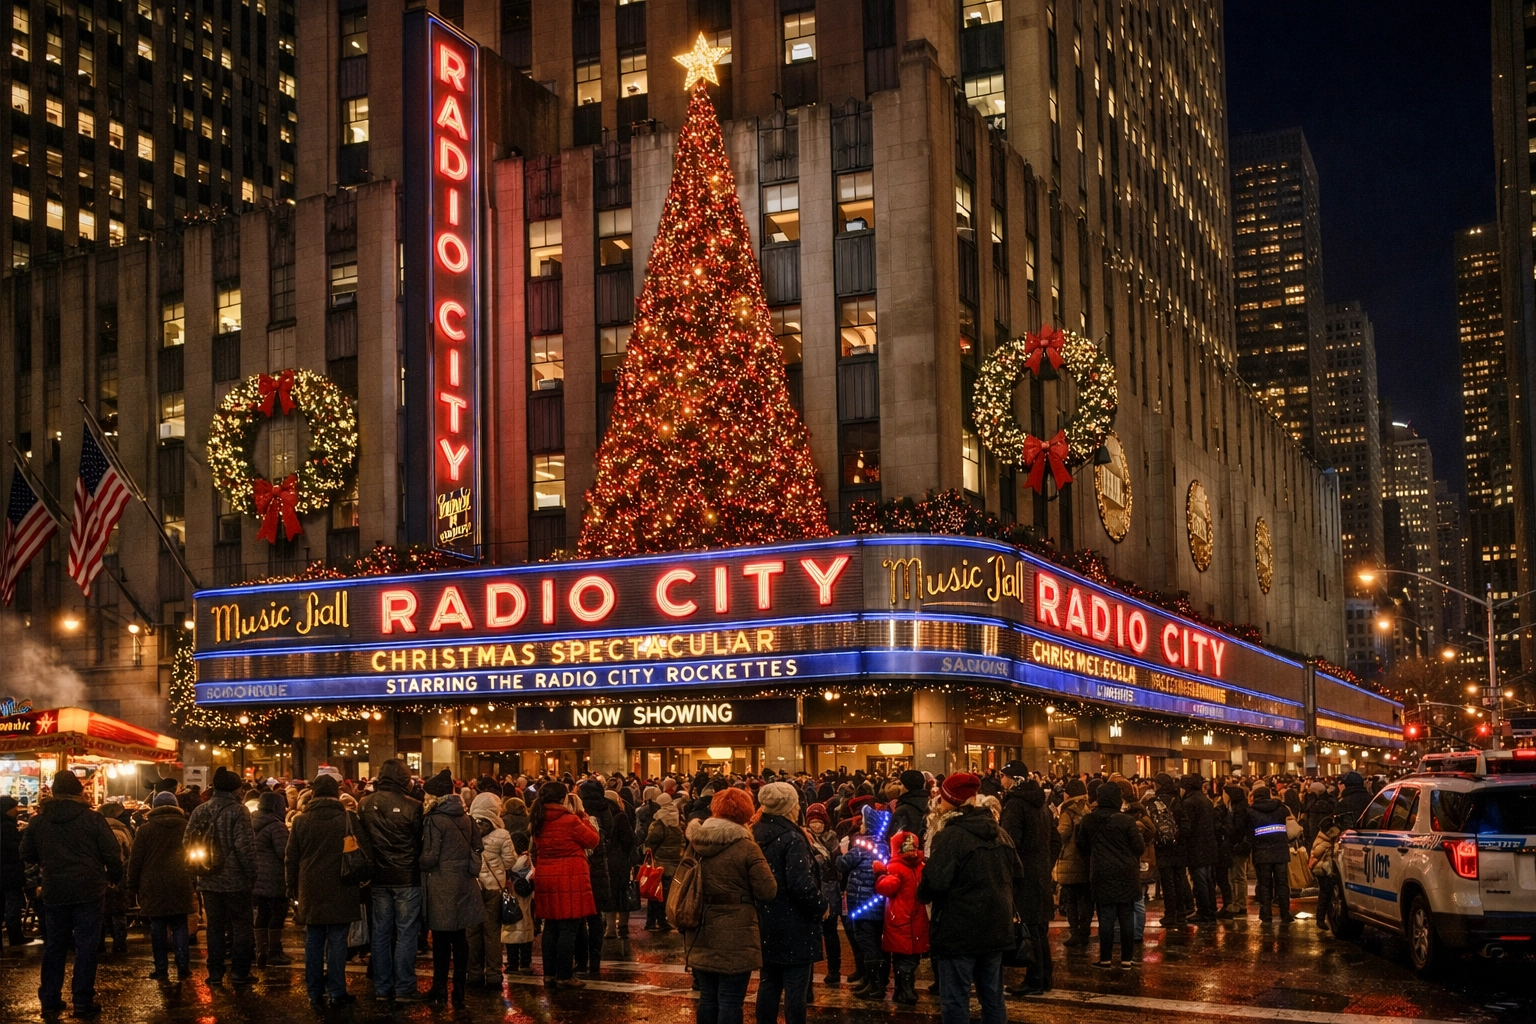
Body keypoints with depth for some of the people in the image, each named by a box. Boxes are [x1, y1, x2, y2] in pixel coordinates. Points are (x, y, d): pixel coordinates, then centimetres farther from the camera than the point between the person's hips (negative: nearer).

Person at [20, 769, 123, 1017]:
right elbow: (112, 855, -9)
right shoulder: (93, 819, -9)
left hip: (54, 892, 3)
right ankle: (83, 1001, 3)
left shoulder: (38, 821, 2)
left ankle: (50, 999, 18)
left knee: (54, 945, 15)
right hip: (89, 891, -3)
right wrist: (115, 877, 10)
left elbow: (27, 856, 12)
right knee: (86, 946, 2)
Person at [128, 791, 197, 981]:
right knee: (179, 927, 7)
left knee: (158, 929, 6)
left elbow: (135, 860, 0)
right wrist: (194, 884, 12)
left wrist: (133, 886, 9)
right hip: (181, 887, 1)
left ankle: (161, 970, 5)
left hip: (153, 887, -1)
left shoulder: (145, 829, -2)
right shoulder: (186, 827, 2)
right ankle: (183, 968, 1)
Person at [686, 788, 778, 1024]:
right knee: (730, 1000, 0)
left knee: (708, 997, 14)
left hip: (701, 935, 6)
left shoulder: (695, 842, 4)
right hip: (734, 937, -6)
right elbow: (768, 891, -13)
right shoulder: (745, 847, -13)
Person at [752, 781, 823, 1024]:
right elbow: (801, 884, -25)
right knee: (795, 987, -1)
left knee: (768, 982, 15)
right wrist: (820, 906, -10)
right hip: (794, 924, -8)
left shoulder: (755, 835, 5)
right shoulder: (791, 838, -18)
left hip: (766, 922, 8)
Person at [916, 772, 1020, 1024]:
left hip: (959, 930, -8)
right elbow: (1017, 874, 16)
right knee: (993, 996, 15)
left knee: (955, 1001, -1)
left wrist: (922, 895, -2)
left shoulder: (951, 835, -16)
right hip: (995, 927, 8)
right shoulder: (998, 831, 9)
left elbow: (934, 883, -23)